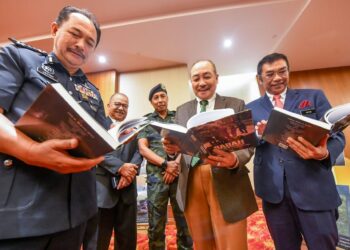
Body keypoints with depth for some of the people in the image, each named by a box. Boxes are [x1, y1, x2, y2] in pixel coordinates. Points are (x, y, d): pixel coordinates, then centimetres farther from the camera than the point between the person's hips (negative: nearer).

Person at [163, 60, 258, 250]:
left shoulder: (236, 105, 4)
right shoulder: (182, 110, 12)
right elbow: (178, 144, 9)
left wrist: (234, 160, -24)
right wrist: (170, 147, -14)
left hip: (226, 182, -2)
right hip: (191, 183, 3)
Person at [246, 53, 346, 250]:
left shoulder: (314, 97, 7)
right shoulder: (251, 108, 7)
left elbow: (336, 135, 0)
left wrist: (324, 153, -22)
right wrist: (258, 134, -18)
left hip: (314, 188, 0)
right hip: (273, 189, 1)